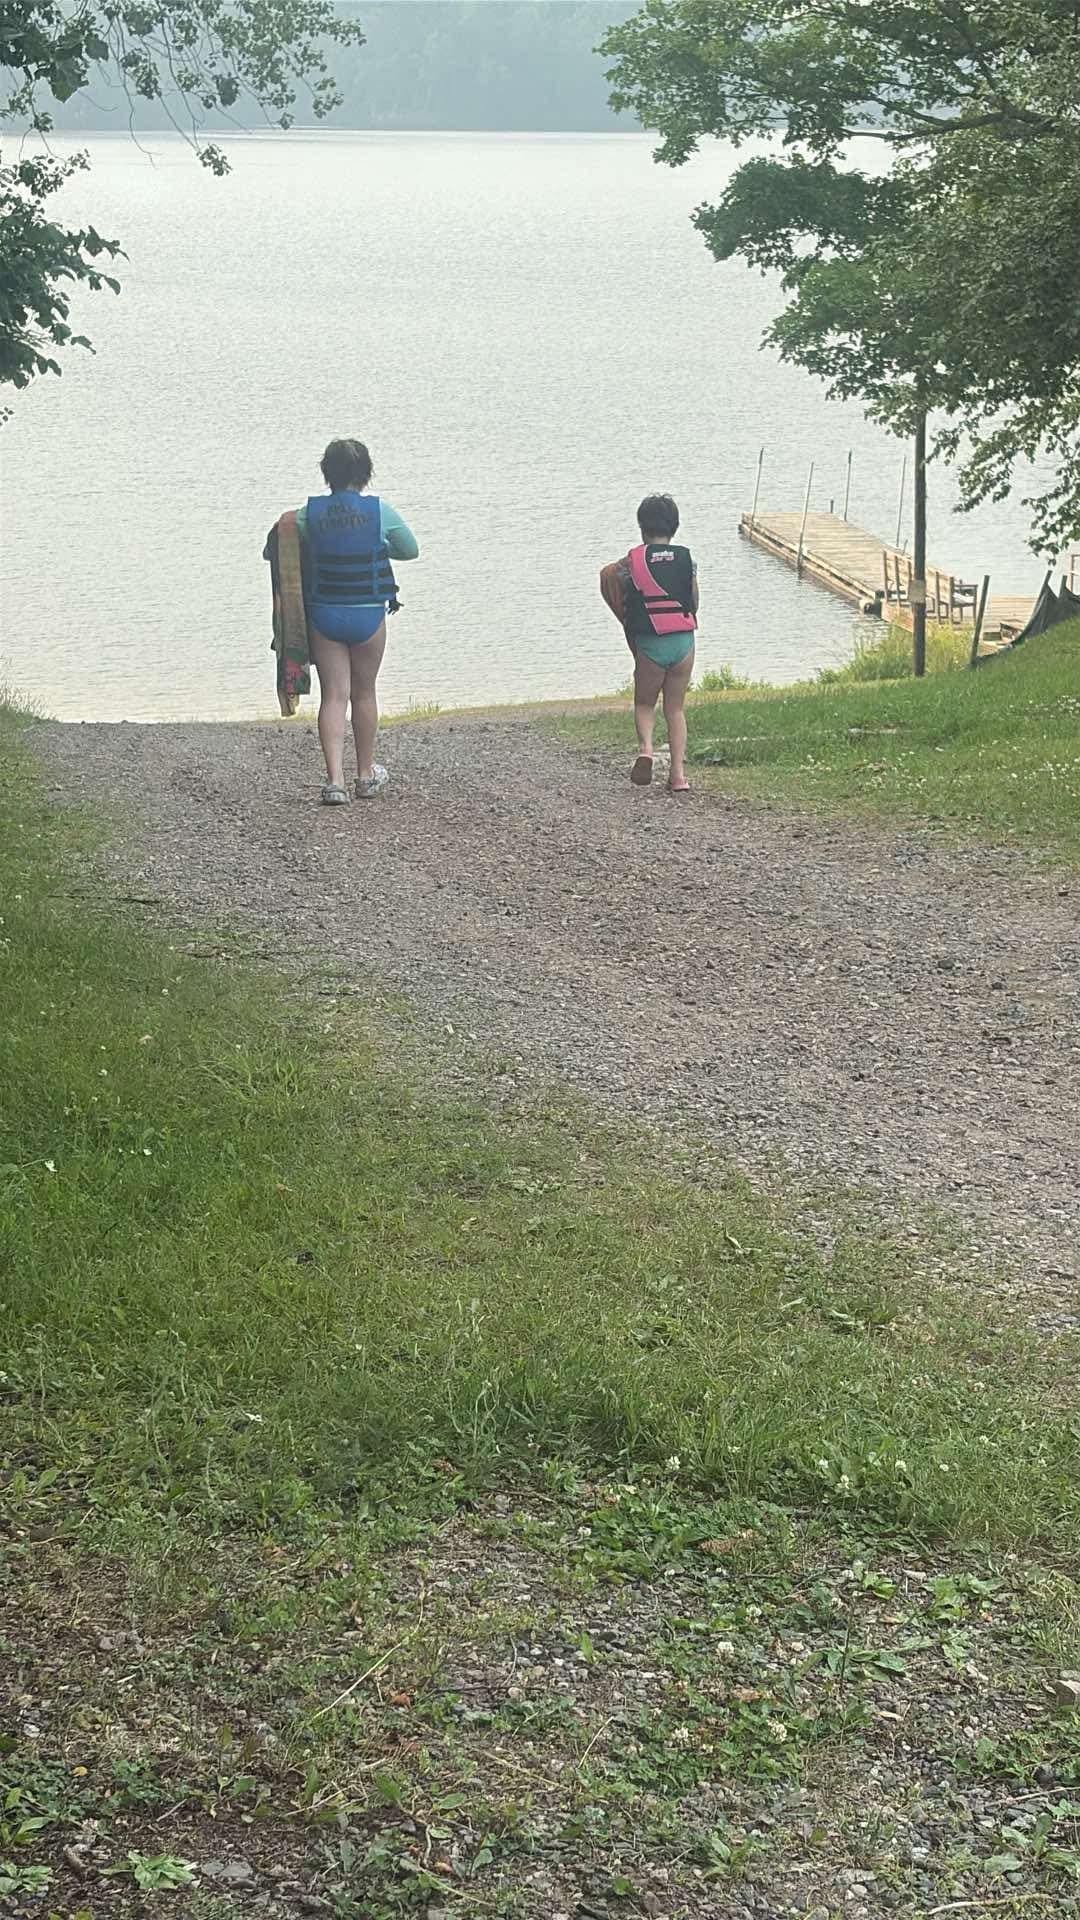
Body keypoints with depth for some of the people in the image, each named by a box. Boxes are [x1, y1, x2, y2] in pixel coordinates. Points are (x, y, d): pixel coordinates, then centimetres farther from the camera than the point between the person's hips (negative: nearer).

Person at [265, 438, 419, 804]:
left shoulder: (309, 513, -4)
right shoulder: (380, 511, -8)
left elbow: (272, 551, 5)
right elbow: (411, 550, 7)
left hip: (323, 614, 1)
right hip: (368, 615, -1)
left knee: (333, 695, 3)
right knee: (364, 693, 15)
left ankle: (335, 780, -10)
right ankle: (366, 775, 28)